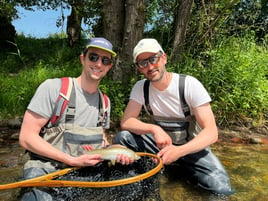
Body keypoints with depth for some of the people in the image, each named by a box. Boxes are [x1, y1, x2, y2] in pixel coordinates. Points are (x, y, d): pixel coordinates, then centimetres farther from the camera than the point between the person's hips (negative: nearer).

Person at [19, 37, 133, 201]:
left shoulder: (105, 101, 6)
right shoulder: (54, 87, -12)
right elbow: (27, 137, -14)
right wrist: (73, 161, -20)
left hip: (86, 171, 6)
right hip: (46, 169, -5)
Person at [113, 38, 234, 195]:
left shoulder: (190, 84, -19)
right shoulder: (140, 87, -7)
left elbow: (211, 132, -21)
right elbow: (126, 122, -12)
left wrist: (179, 151, -38)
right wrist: (155, 129, -31)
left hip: (192, 146, -2)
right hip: (162, 144, 2)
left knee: (221, 190, -24)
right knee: (122, 138, -21)